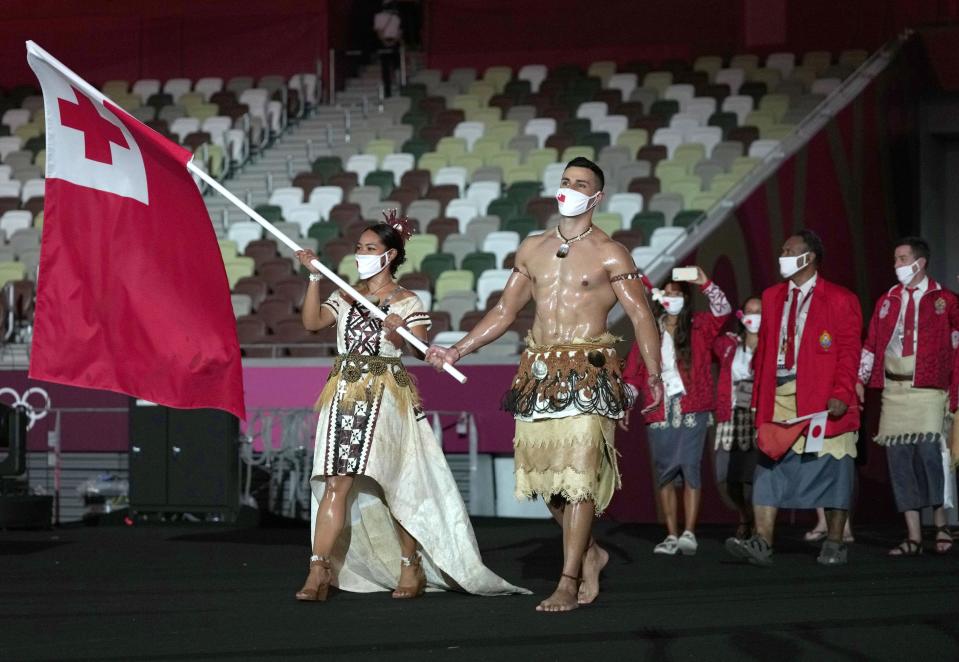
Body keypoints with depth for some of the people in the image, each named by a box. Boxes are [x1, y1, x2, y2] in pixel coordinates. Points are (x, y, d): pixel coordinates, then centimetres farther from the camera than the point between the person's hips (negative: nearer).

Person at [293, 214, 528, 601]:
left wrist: (398, 334, -29)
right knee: (336, 483, -5)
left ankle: (411, 568, 12)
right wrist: (314, 278, -9)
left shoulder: (406, 302, 3)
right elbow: (312, 322, 0)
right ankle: (319, 574, -10)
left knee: (393, 483, -1)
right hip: (345, 393, 3)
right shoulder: (346, 297, 15)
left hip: (386, 397, -3)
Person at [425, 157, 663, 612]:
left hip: (587, 373, -5)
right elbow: (504, 311, 21)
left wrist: (654, 376, -13)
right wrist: (457, 351, 14)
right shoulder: (533, 249, 16)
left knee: (578, 475, -10)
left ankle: (568, 583, -8)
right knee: (546, 475, 5)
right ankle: (588, 553, 27)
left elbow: (641, 317, -3)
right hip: (539, 372, 5)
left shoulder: (609, 255, 1)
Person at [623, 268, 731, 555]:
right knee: (665, 472, 2)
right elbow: (633, 372, 8)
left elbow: (723, 311, -10)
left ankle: (689, 533, -12)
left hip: (692, 408, -3)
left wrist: (705, 283, -21)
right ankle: (672, 535, 4)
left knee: (690, 466, -11)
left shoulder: (699, 327, 6)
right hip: (660, 410, 3)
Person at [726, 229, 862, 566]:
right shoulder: (772, 297, 16)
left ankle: (834, 544, 10)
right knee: (770, 468, -4)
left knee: (829, 469, 1)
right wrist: (759, 396, 9)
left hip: (821, 398, -4)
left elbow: (849, 352, -4)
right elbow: (764, 347, 16)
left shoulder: (839, 299, 0)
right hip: (778, 396, 4)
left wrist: (841, 394, -15)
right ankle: (762, 543, -8)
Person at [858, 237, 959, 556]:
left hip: (928, 389, -4)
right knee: (899, 458, 1)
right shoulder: (887, 301, 15)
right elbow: (871, 343, 12)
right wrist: (860, 380, -1)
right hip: (894, 389, 4)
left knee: (928, 452, -16)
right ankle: (913, 537, 5)